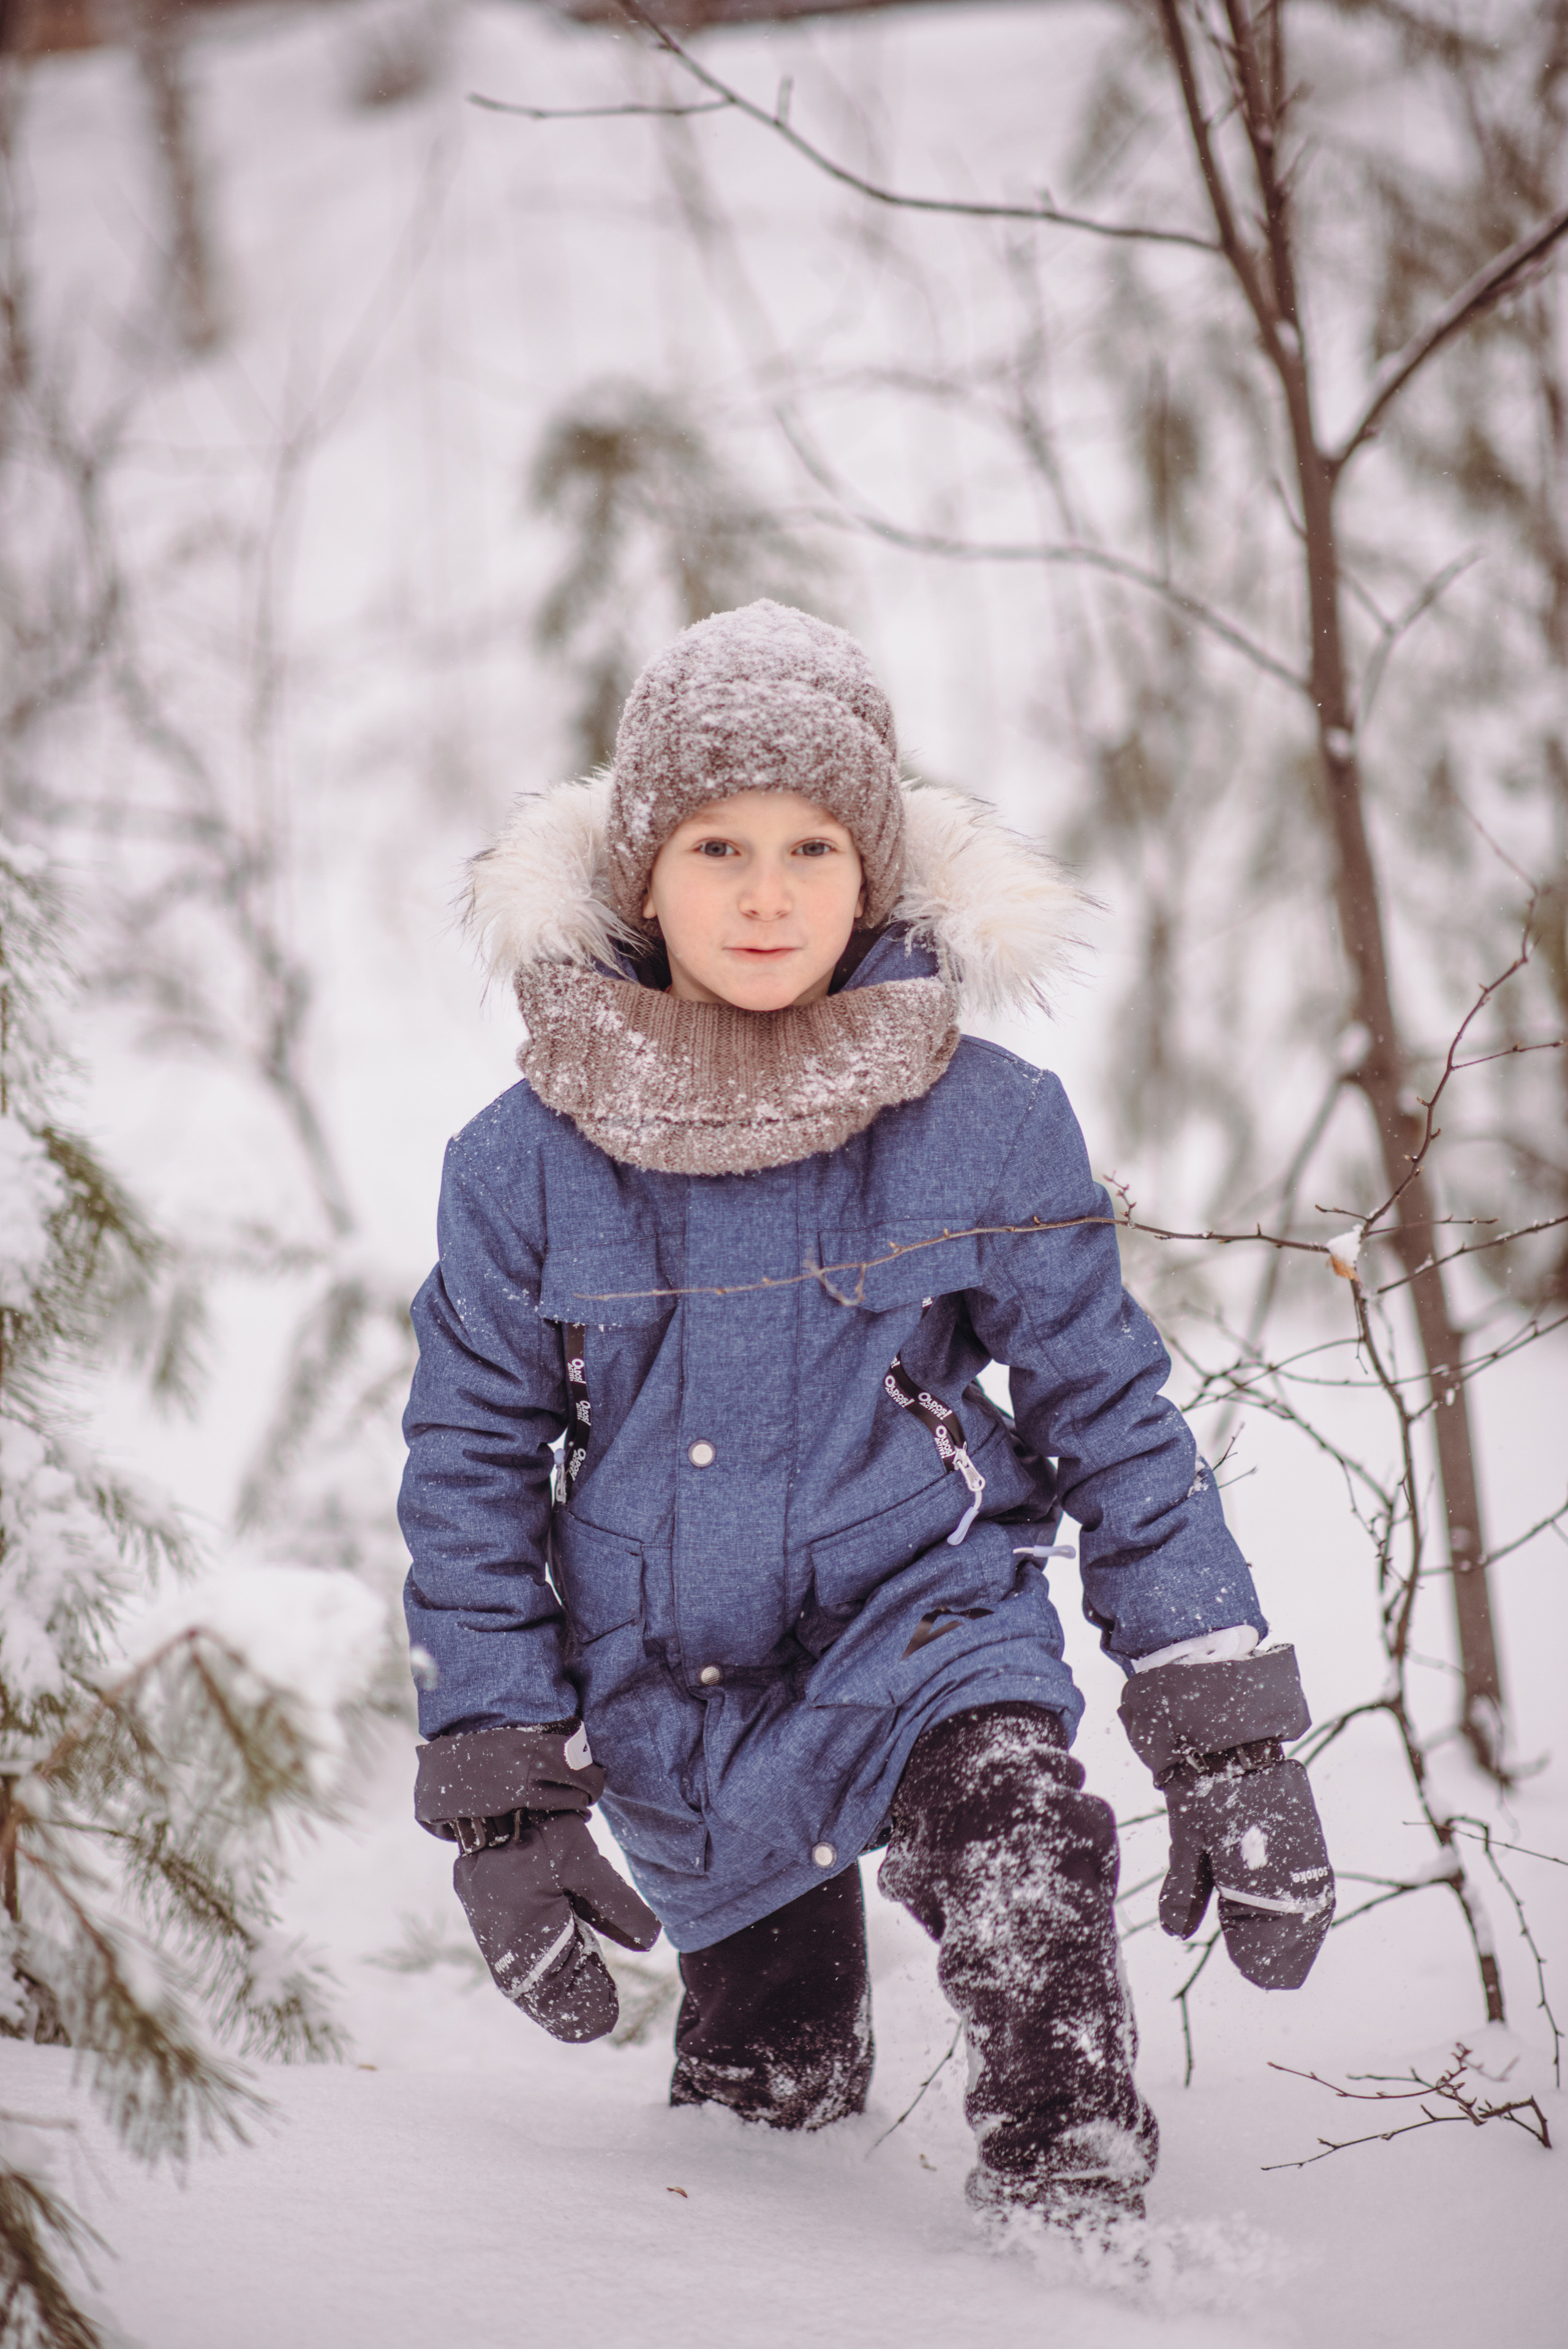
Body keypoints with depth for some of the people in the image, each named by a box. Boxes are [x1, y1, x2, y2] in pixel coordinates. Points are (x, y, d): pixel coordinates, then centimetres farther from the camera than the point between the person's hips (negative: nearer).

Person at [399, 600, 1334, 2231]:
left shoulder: (982, 1127, -9)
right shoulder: (528, 1162, -7)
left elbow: (1109, 1410, -1)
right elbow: (473, 1469, 2)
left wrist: (1229, 1741, -5)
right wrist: (501, 1803, -2)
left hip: (921, 1609, -2)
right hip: (668, 1701, 2)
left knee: (1013, 1833, -34)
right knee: (764, 2068, 17)